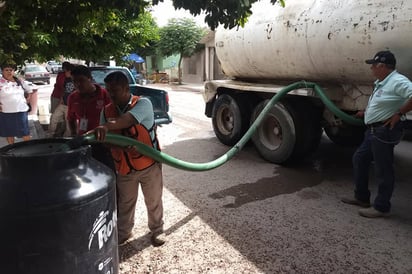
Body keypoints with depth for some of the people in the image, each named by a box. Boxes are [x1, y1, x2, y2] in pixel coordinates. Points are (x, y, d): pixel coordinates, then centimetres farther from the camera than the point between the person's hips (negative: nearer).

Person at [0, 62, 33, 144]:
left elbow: (28, 91, 22)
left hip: (21, 111, 2)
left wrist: (26, 99, 9)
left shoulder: (20, 81, 6)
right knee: (9, 134, 12)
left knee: (25, 133, 6)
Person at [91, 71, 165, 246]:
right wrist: (118, 144, -25)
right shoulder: (107, 111, -1)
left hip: (149, 164, -4)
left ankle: (157, 230, 37)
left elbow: (129, 119, -36)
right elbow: (103, 138, -4)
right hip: (123, 168, 4)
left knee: (153, 201, 14)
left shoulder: (143, 104, -15)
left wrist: (107, 126, -53)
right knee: (125, 204, 19)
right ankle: (123, 233, 41)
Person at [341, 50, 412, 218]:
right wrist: (366, 113, 23)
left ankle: (381, 207, 12)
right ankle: (362, 197, 27)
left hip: (384, 132, -11)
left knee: (383, 169, -1)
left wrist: (398, 114, -24)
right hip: (373, 130, 11)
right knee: (359, 159, 16)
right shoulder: (382, 83, 15)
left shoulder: (398, 81, -17)